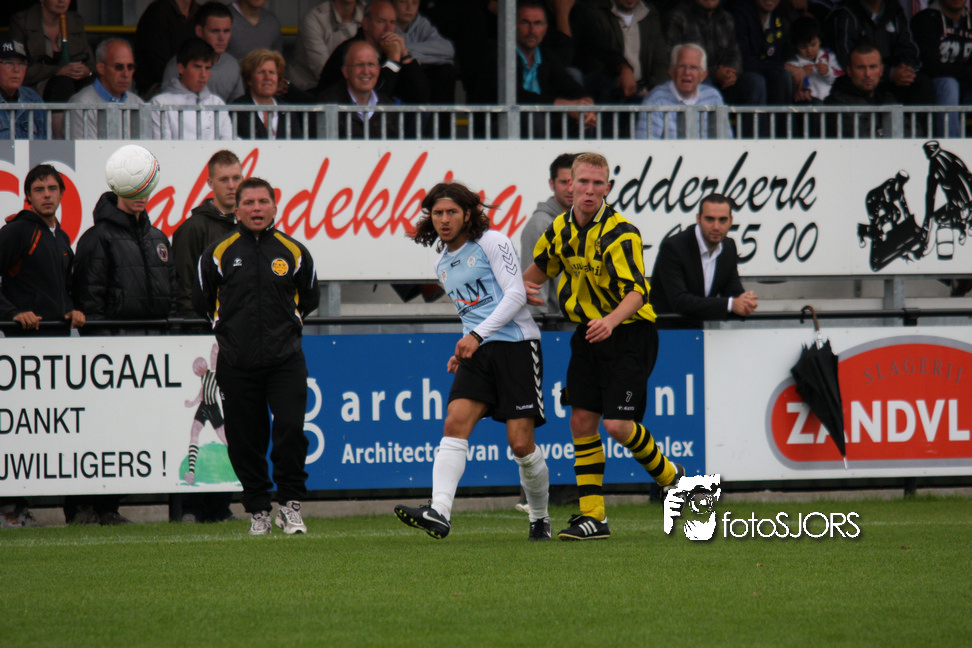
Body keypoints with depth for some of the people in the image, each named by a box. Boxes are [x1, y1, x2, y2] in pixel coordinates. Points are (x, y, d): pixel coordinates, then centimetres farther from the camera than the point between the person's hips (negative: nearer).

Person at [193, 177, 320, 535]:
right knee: (245, 440, 1)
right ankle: (258, 510, 15)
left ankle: (290, 505, 2)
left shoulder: (294, 251, 5)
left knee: (291, 430, -13)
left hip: (285, 359, 0)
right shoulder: (219, 253, 2)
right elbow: (201, 300, 16)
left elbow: (309, 297, 22)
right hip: (236, 364, 0)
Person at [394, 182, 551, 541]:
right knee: (454, 424, -17)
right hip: (478, 350, 6)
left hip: (516, 344, -6)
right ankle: (439, 513, -30)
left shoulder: (492, 242, -3)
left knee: (521, 444, -9)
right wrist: (463, 351, 15)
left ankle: (540, 518, 14)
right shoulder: (443, 264, 19)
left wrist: (477, 334, -17)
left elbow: (516, 294, -11)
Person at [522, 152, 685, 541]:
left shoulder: (621, 234, -20)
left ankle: (668, 475, 14)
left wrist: (611, 320, -49)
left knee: (617, 424, -14)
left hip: (629, 334, -7)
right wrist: (525, 286, 2)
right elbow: (540, 267, 23)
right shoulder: (561, 229, 2)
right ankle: (592, 516, 5)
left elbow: (636, 292, -31)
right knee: (582, 419, 0)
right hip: (588, 334, 7)